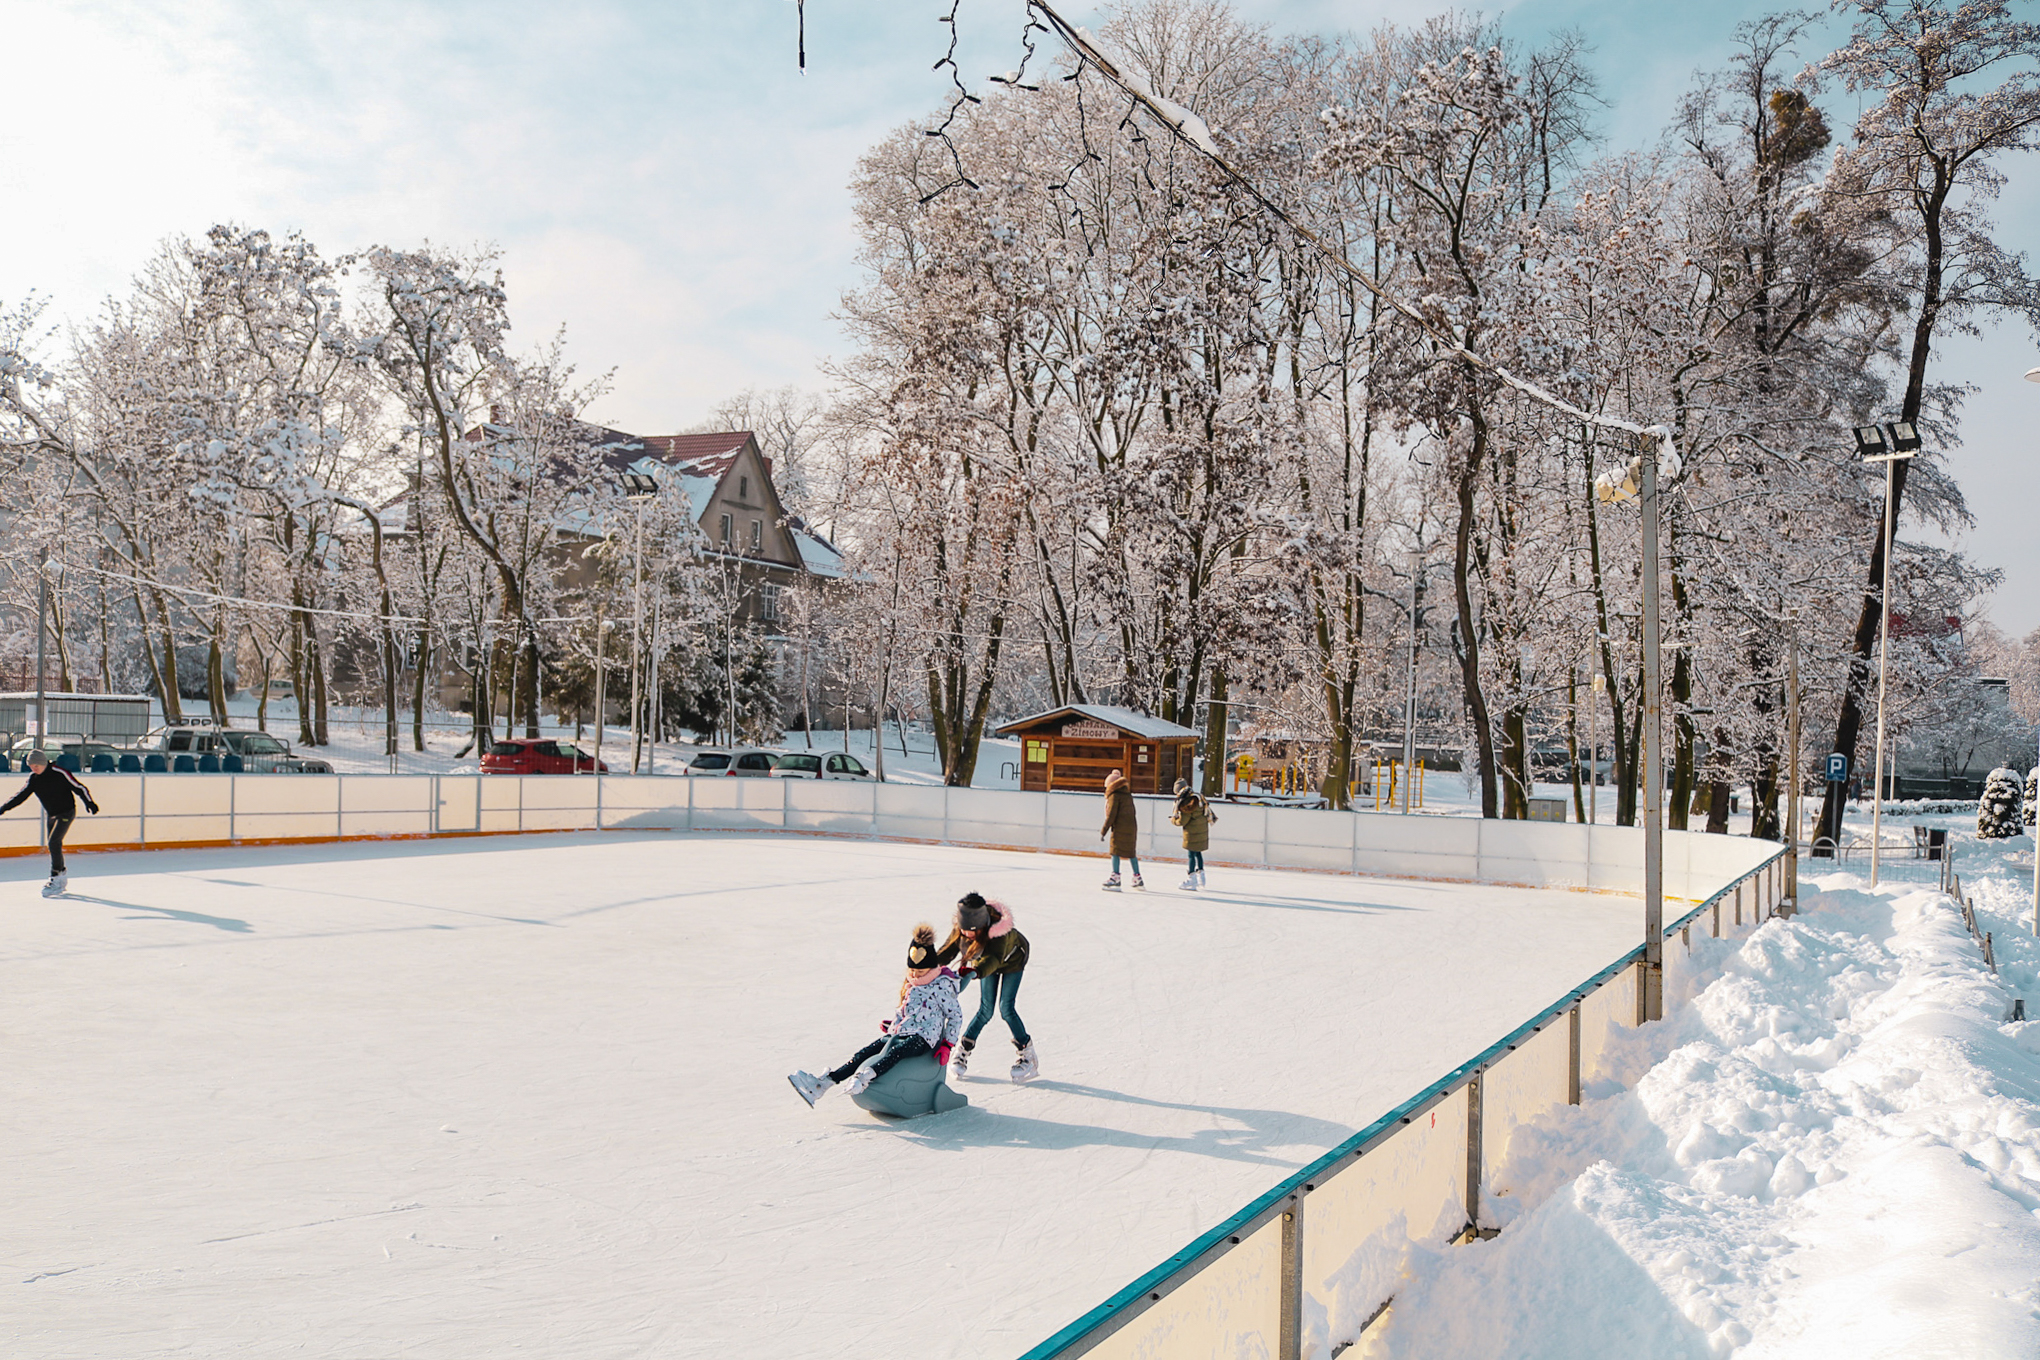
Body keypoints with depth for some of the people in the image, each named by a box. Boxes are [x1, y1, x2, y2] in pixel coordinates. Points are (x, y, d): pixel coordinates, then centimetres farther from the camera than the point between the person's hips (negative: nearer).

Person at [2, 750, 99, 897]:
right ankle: (62, 876, 20)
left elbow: (78, 787, -15)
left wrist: (89, 803, -23)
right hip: (52, 815, 7)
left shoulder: (59, 773, -18)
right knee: (54, 846, 8)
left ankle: (56, 880, -14)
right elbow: (21, 795, 3)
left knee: (54, 842, -17)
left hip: (67, 812, -7)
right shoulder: (33, 778, 0)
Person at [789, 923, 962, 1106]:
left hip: (923, 1038, -7)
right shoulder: (911, 986, 19)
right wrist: (893, 1024, 13)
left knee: (893, 1052, -38)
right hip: (901, 1033, 7)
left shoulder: (942, 986, -3)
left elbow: (956, 1015, -2)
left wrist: (947, 1044, -9)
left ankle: (864, 1077, -64)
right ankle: (823, 1083, -27)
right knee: (864, 1053, -15)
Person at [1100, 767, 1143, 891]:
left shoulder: (1114, 795, -7)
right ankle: (1137, 878, 17)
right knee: (1131, 853, 13)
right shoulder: (1127, 794, 16)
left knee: (1115, 852, -5)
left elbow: (1111, 815, -10)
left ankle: (1115, 878, -9)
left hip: (1120, 827, -8)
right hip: (1132, 825, 8)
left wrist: (1103, 832, -7)